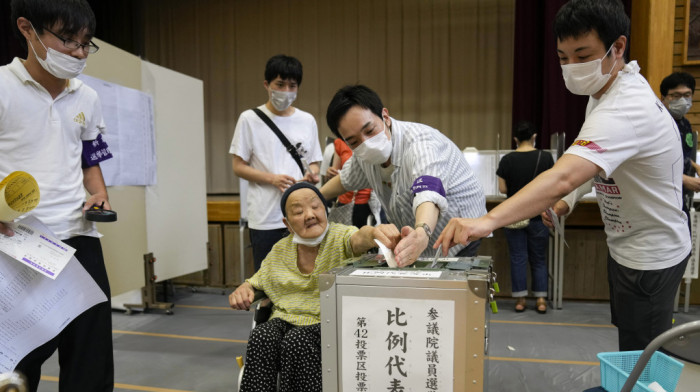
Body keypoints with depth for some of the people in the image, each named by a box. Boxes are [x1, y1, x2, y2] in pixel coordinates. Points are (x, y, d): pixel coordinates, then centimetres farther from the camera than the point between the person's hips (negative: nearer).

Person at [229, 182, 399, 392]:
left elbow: (358, 238, -29)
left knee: (298, 341, -32)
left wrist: (374, 232, -54)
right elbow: (256, 282, 21)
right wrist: (243, 290, -4)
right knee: (261, 337, -27)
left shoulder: (340, 236, -5)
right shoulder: (280, 250, 11)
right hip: (286, 318, 4)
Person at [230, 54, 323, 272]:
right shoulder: (250, 119, 1)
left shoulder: (307, 120, 11)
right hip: (265, 220, -2)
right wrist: (273, 178, -14)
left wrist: (311, 175, -6)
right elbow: (238, 167, 1)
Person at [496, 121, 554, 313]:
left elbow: (502, 189, -2)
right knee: (539, 258, 11)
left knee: (518, 258, 7)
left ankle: (520, 299, 11)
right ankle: (541, 300, 13)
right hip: (538, 215, 0)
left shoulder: (507, 160, -6)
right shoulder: (545, 157, -6)